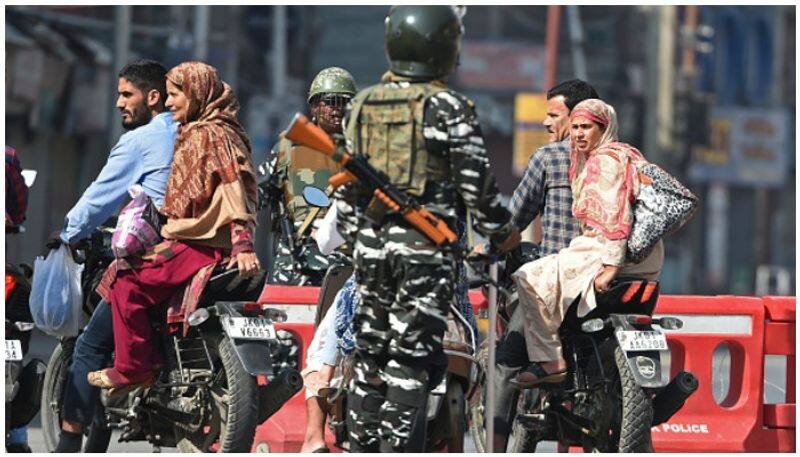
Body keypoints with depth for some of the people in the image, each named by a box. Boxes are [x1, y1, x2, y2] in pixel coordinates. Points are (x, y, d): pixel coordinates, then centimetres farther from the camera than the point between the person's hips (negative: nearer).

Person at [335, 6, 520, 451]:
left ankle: (362, 447, 15)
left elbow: (346, 184, 13)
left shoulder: (362, 105, 9)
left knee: (370, 353, 12)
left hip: (372, 243, 6)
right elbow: (476, 184, -8)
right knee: (413, 356, -4)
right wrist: (503, 232, 8)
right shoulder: (449, 109, -9)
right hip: (426, 247, -6)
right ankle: (398, 448, -8)